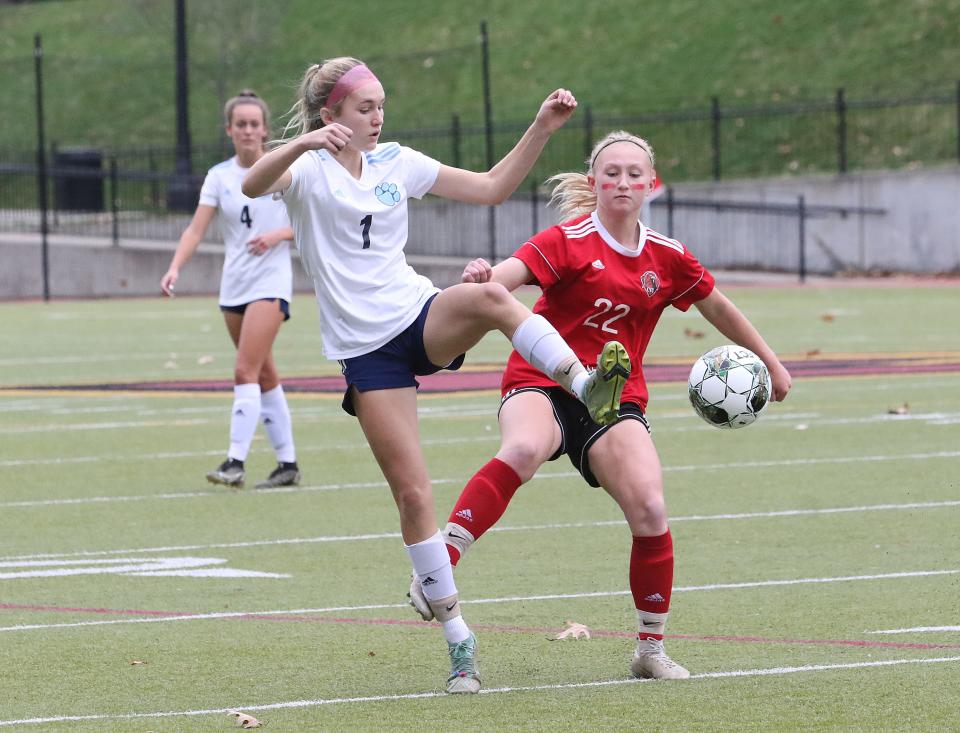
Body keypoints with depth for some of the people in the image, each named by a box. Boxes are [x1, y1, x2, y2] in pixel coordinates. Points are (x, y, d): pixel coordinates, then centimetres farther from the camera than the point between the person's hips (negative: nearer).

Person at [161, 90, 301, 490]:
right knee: (264, 376, 10)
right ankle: (288, 463, 18)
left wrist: (279, 234, -17)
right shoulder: (219, 176, 4)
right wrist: (175, 267, -20)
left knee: (245, 371, -16)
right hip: (233, 286, 5)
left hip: (270, 281, -5)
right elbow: (196, 228, -4)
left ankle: (236, 461, -19)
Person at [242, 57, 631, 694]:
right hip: (367, 350, -3)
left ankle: (586, 386, -46)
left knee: (489, 296, -34)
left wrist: (542, 129, 0)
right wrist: (305, 142, -46)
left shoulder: (394, 162, 9)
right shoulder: (308, 167, -5)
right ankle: (459, 640, 2)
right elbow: (254, 185, -28)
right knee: (413, 493, -6)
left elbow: (492, 188, 12)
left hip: (423, 317, 3)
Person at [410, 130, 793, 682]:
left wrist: (771, 364, 30)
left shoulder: (667, 258, 6)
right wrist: (481, 277, -51)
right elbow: (512, 271, -27)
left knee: (651, 511, -15)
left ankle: (651, 650, 3)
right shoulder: (570, 242, -8)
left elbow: (718, 307, 23)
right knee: (523, 450, -39)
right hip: (542, 385, -4)